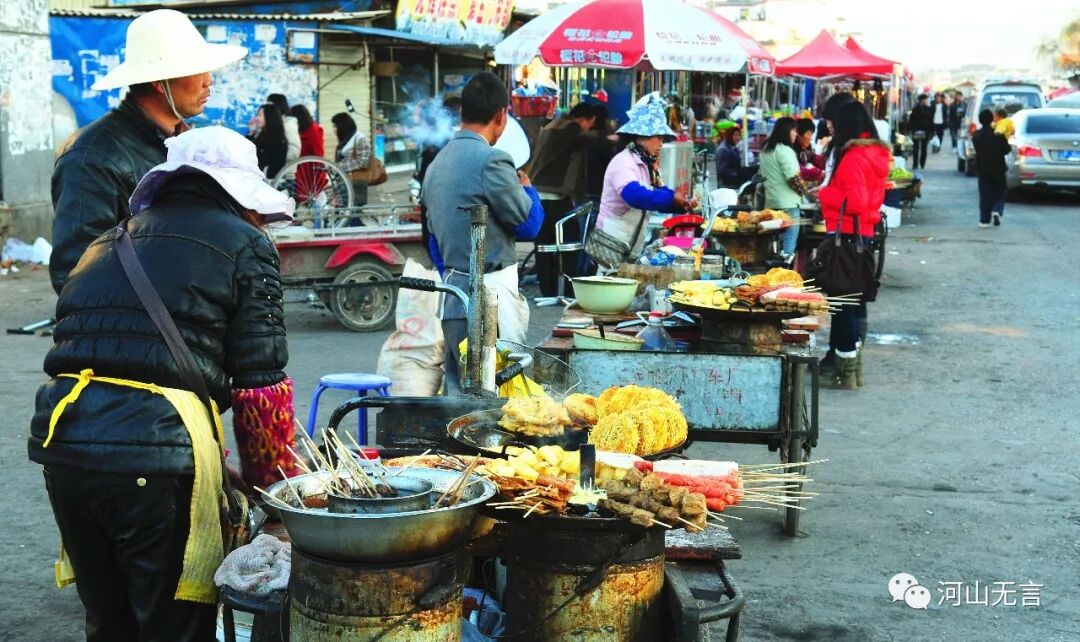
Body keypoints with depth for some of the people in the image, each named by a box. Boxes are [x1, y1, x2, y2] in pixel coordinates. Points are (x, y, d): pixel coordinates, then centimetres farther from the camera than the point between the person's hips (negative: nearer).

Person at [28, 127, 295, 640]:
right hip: (157, 446, -6)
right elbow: (261, 385, 2)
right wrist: (273, 488, 12)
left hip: (59, 441, 6)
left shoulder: (110, 243, 25)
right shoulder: (246, 244, 6)